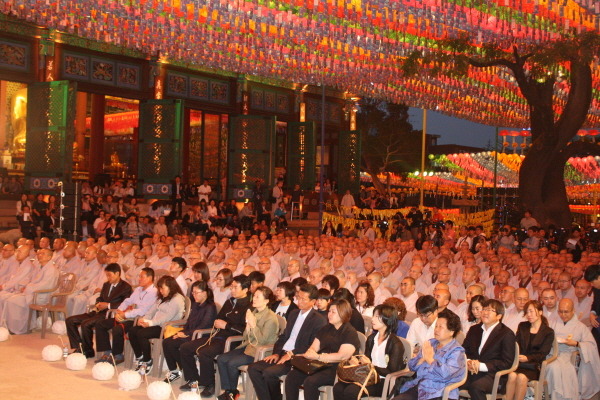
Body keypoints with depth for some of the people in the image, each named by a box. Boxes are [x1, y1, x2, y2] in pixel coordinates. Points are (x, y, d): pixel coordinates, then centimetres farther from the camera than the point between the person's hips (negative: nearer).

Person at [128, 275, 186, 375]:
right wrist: (144, 320, -4)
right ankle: (139, 358, 0)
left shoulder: (177, 299, -10)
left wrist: (151, 323, -22)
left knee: (141, 334, -26)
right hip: (156, 325, 10)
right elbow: (152, 310, 16)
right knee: (132, 331, -9)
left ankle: (148, 362, -11)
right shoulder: (162, 298, 24)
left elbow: (167, 317, -19)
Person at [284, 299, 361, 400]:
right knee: (292, 376, -14)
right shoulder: (326, 329, 20)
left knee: (310, 381, -31)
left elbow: (342, 356, -16)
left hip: (337, 369, -7)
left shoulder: (350, 332, -4)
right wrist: (309, 353, -9)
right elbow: (313, 347, 16)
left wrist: (318, 357, -14)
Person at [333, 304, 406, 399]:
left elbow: (392, 372, -11)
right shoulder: (371, 338, 16)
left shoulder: (395, 344, -7)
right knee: (338, 388, -20)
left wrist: (372, 366, -14)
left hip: (383, 382, -7)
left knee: (350, 391, -29)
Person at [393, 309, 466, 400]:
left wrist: (430, 359, -6)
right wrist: (422, 359, -5)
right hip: (418, 386, 6)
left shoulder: (457, 351, -3)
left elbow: (446, 374, -19)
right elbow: (412, 366, 16)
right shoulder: (430, 343, 17)